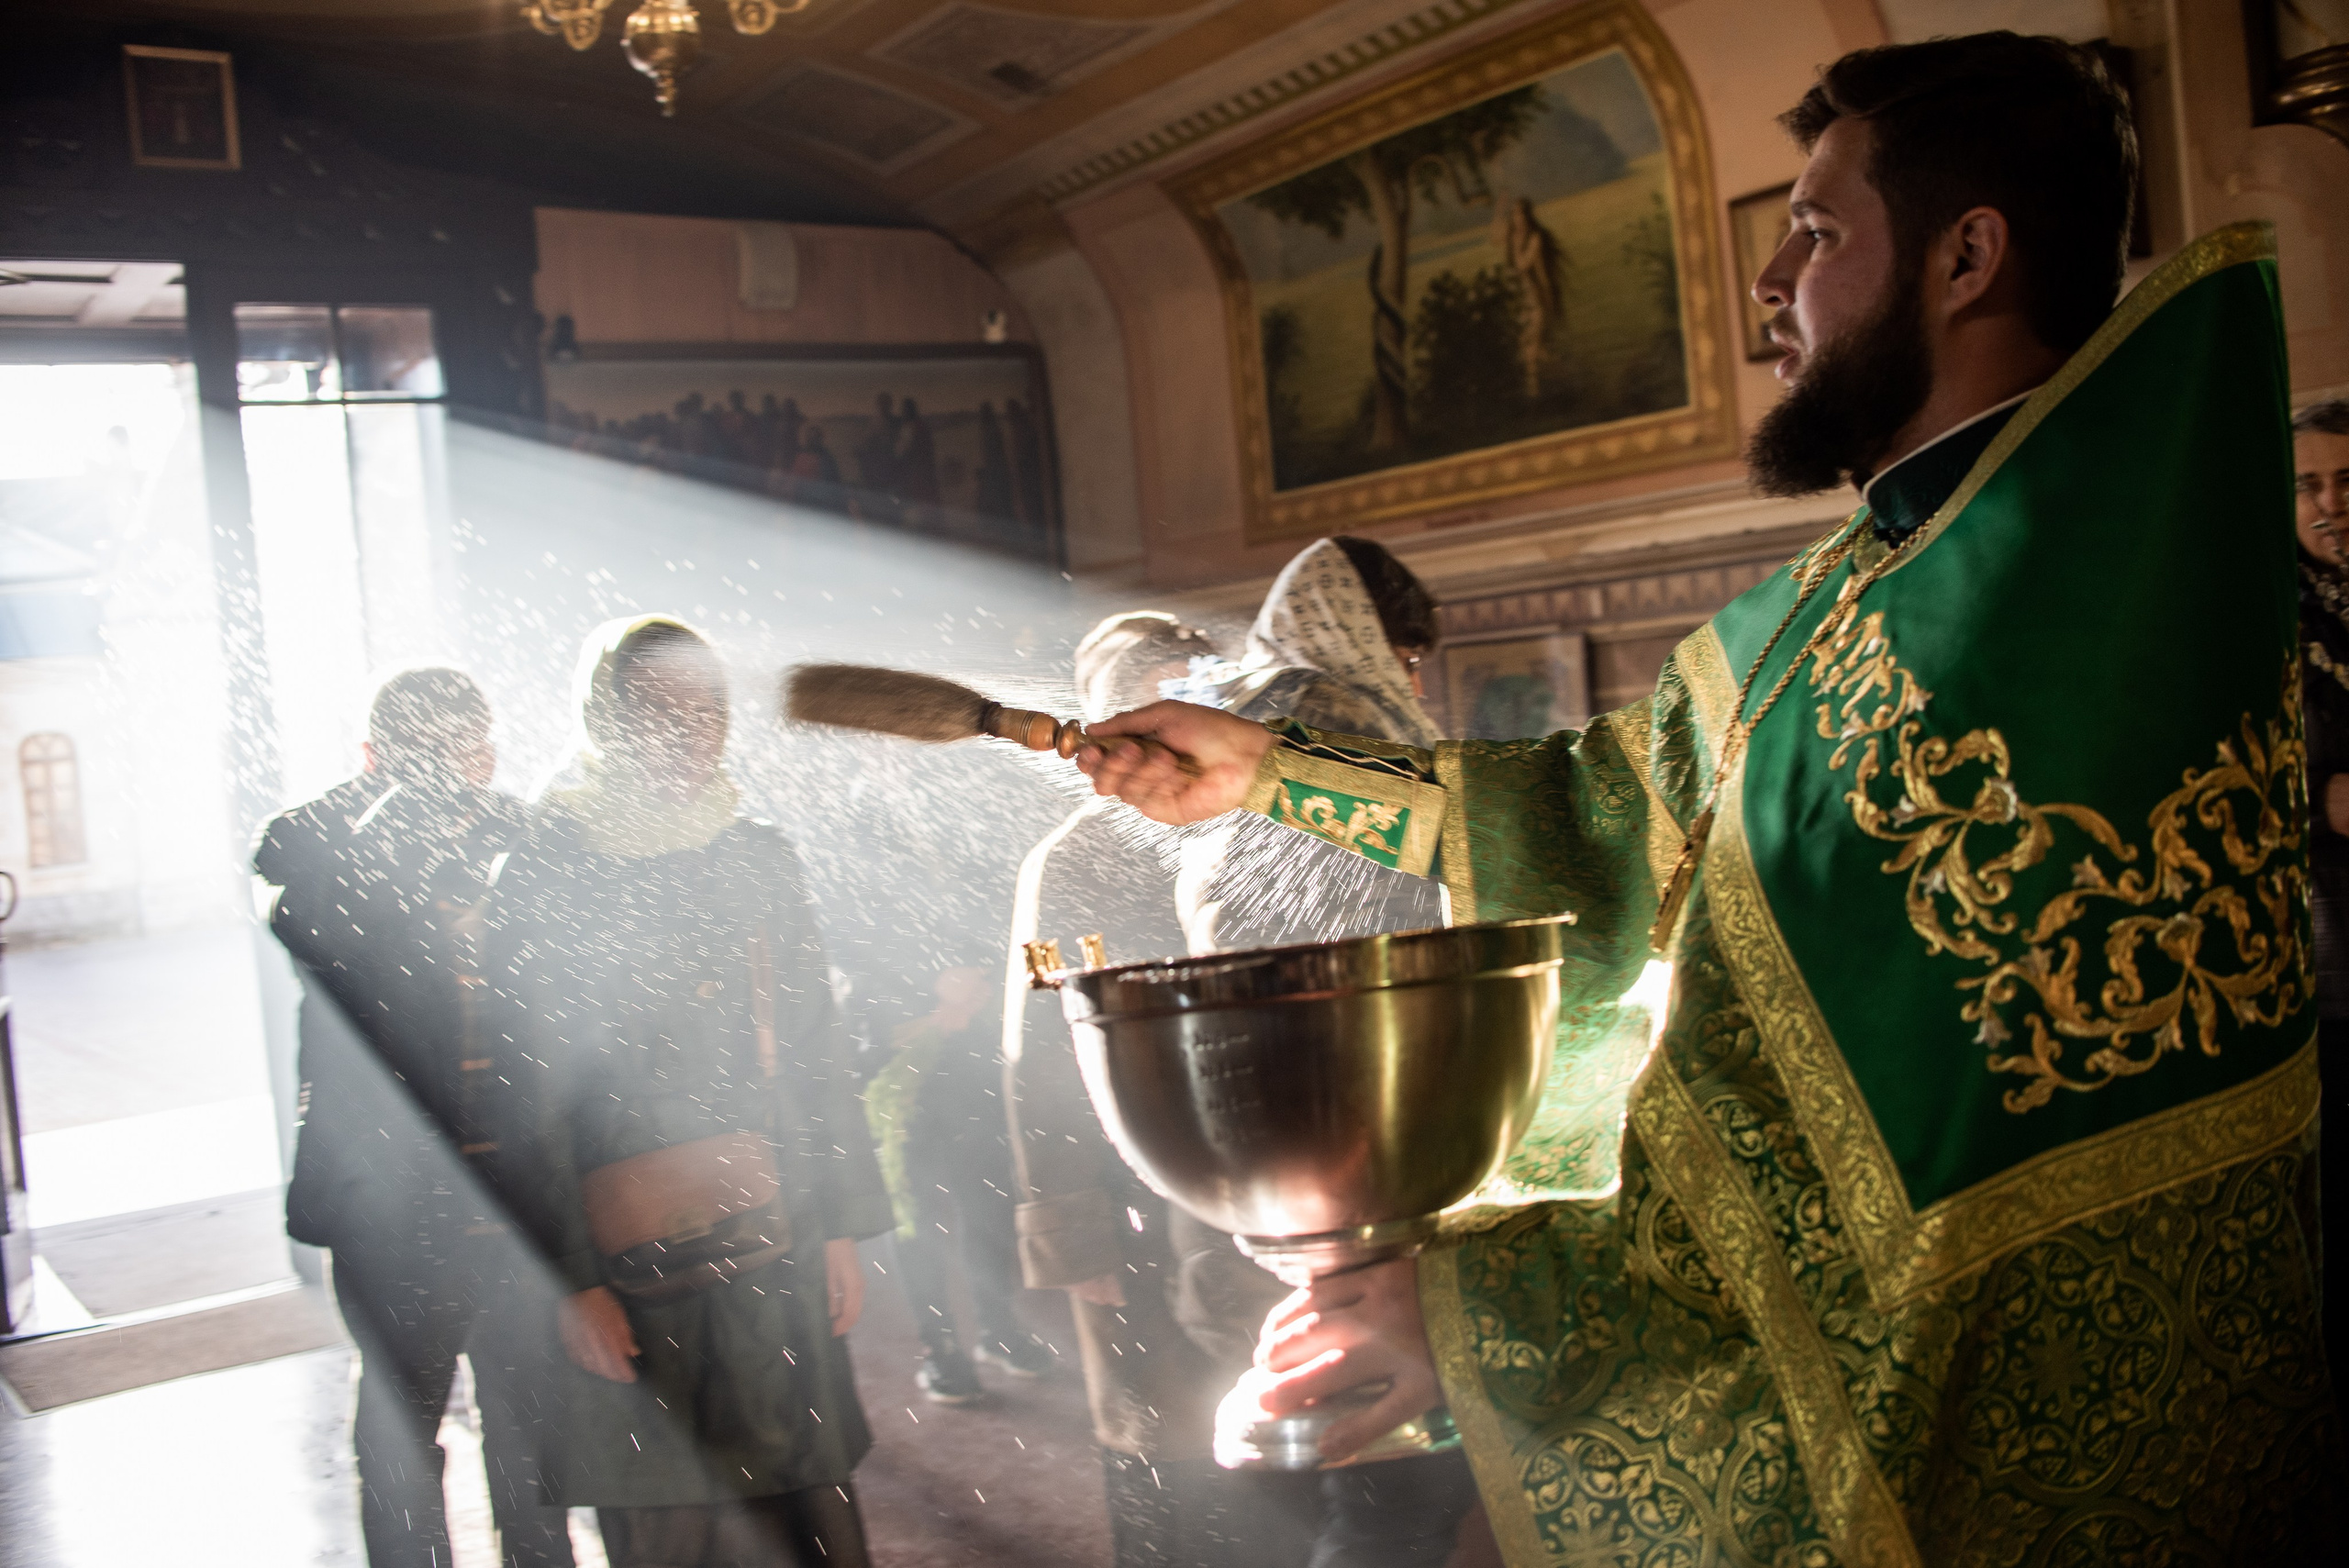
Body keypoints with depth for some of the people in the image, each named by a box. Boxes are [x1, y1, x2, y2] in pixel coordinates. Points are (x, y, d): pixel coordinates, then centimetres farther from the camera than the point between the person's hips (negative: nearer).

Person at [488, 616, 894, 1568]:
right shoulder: (545, 875, -3)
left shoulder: (758, 859, 10)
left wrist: (840, 1229, 8)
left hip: (779, 1254, 4)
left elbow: (816, 1054, 12)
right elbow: (532, 1097, -5)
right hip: (635, 1273, -3)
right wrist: (573, 1282, -9)